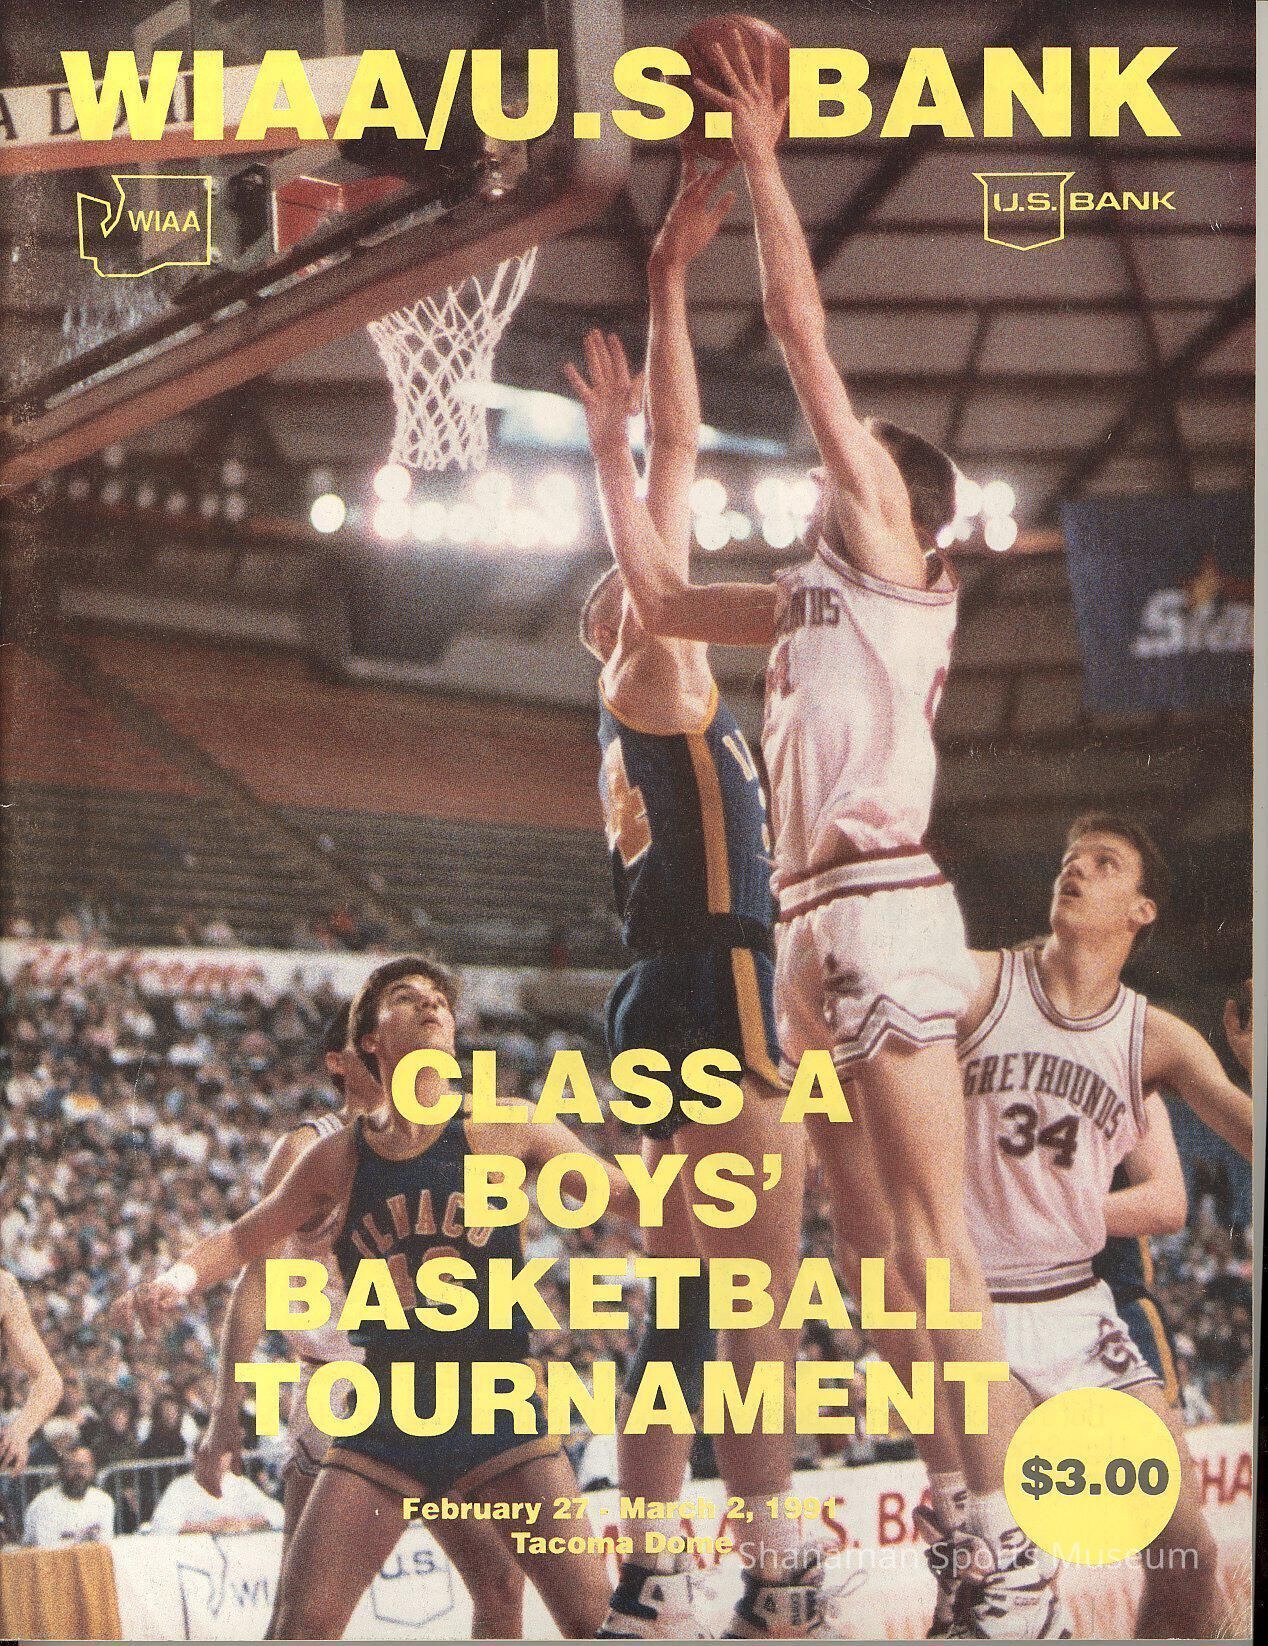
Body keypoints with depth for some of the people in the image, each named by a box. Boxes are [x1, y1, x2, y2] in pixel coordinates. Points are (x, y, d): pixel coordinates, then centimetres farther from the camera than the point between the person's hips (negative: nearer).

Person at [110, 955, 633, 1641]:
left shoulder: (506, 1132, -1)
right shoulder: (338, 1158, 4)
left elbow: (626, 1194, 5)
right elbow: (244, 1238, 16)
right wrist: (180, 1277, -3)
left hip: (498, 1407, -1)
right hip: (385, 1417, 2)